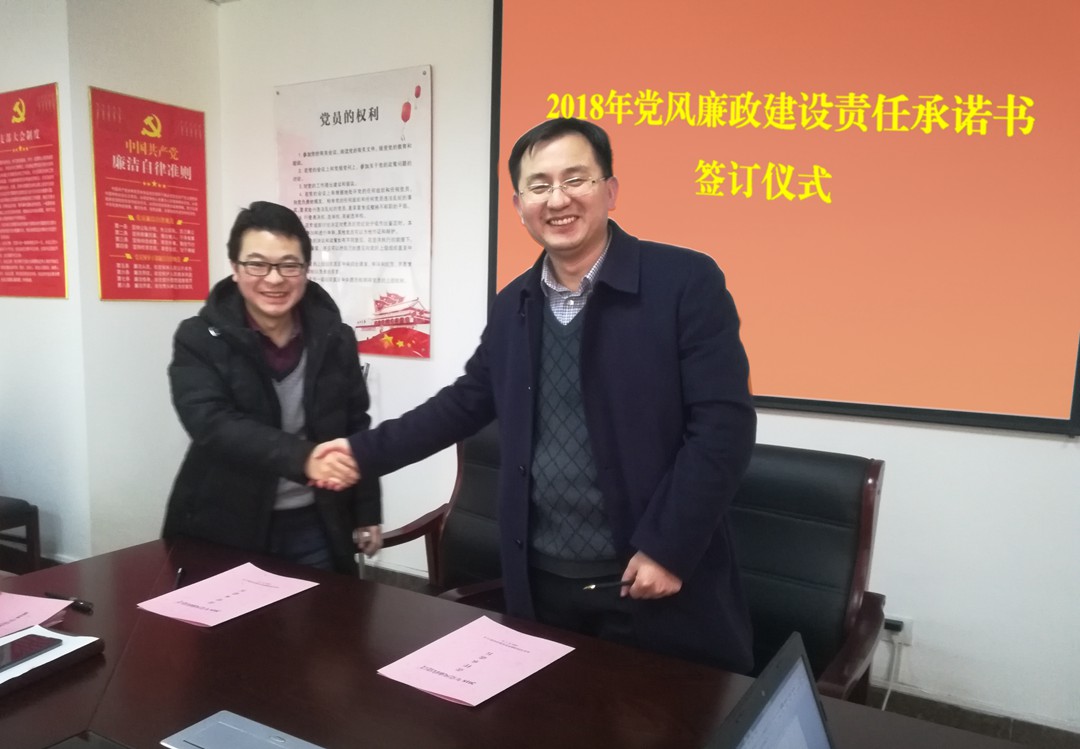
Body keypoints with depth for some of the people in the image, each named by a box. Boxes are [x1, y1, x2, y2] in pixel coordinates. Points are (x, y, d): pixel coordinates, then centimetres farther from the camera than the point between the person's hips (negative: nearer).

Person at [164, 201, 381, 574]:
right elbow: (213, 424, -23)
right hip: (224, 529, -2)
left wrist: (367, 515, 7)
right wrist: (304, 459, -38)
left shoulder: (335, 339, -1)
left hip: (315, 526, 2)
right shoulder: (199, 340, -8)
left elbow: (356, 430, 8)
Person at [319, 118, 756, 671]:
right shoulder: (513, 304, 6)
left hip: (659, 581, -4)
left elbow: (723, 424, -14)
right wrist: (367, 452, 9)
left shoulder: (685, 281, -11)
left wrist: (666, 548, -16)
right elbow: (468, 400, 15)